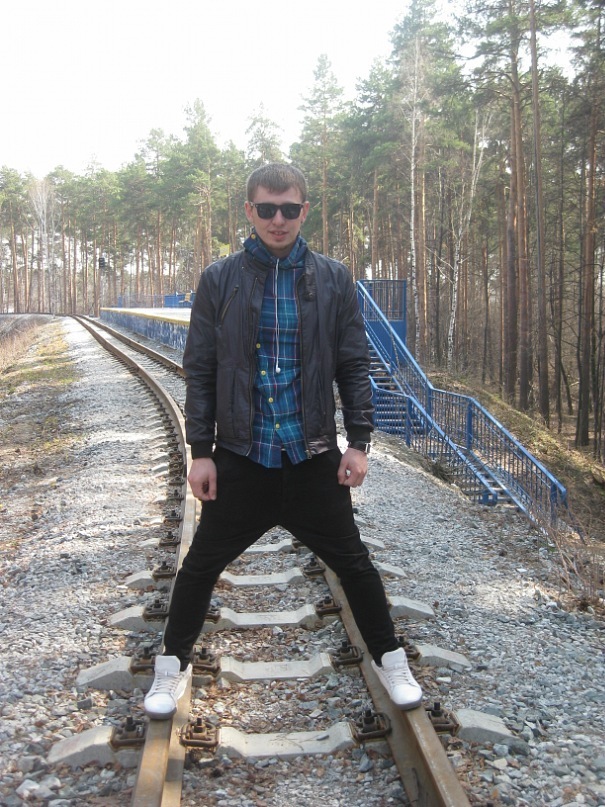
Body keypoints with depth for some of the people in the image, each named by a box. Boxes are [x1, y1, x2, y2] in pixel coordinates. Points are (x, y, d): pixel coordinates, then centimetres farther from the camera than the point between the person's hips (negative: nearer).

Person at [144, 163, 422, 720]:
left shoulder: (333, 280, 0)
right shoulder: (219, 281, -1)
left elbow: (354, 367, 2)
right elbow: (200, 372, 1)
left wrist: (359, 442, -4)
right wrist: (200, 451, -3)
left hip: (314, 455, 0)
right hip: (240, 456, 0)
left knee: (353, 563, 11)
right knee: (201, 566, 10)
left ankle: (390, 661, 31)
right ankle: (174, 665, 32)